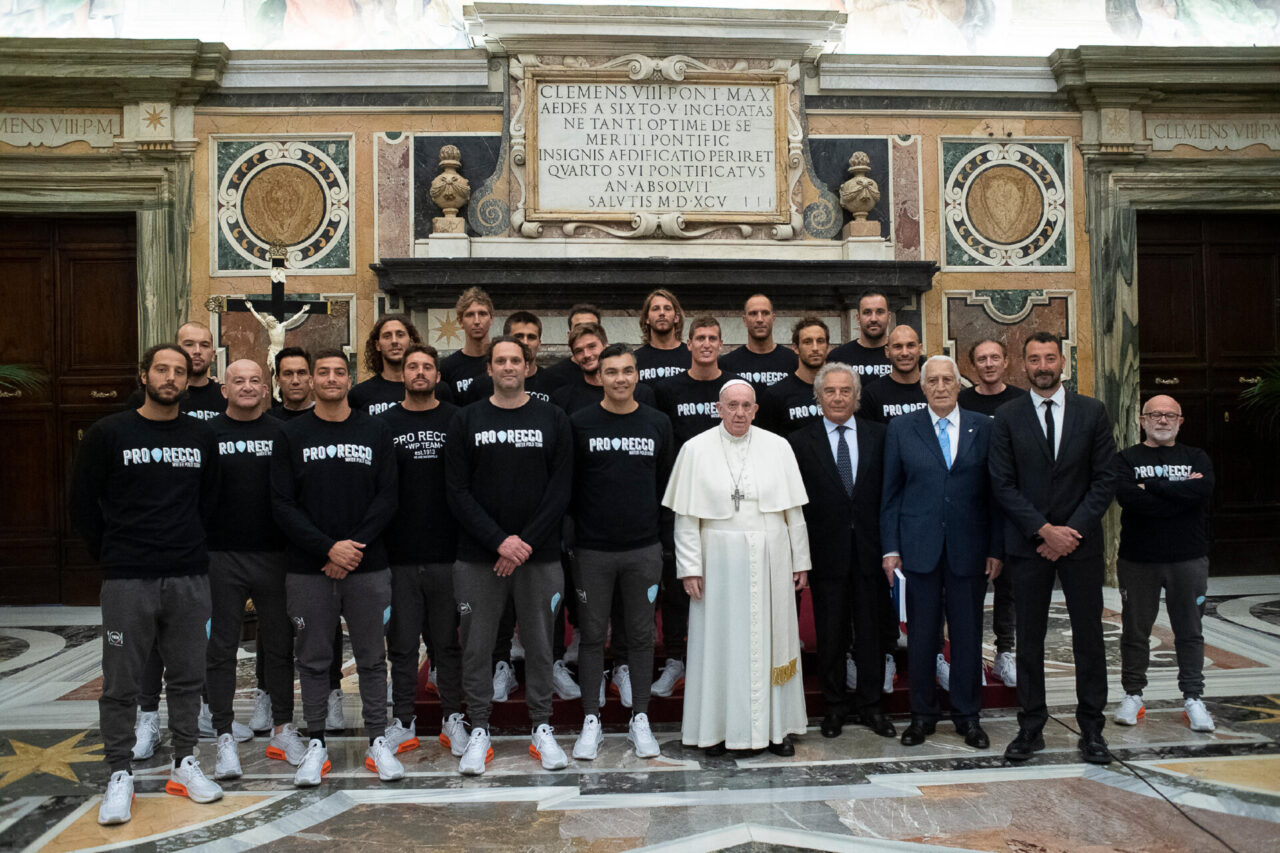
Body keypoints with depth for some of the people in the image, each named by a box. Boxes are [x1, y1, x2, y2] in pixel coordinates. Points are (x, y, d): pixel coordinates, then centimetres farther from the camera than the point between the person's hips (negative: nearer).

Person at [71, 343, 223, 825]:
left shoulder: (202, 438, 8)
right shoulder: (109, 433, 0)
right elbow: (83, 504, 3)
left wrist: (189, 548, 10)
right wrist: (111, 557, 3)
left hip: (189, 578, 3)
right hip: (127, 581, -2)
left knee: (188, 677, 10)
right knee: (121, 684, 4)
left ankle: (184, 765, 23)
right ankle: (120, 776, 17)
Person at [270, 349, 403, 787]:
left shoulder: (375, 431, 5)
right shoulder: (292, 435, 4)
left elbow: (387, 498, 1)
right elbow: (282, 504, -2)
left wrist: (355, 546, -11)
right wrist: (329, 548, -13)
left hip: (368, 566, 0)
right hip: (308, 569, 0)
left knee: (372, 657, 7)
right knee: (313, 659, 8)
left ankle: (378, 741, 18)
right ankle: (316, 743, 20)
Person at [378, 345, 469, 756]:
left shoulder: (456, 420, 5)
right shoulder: (384, 423, 6)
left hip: (448, 552, 0)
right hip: (398, 553, 1)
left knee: (448, 641, 8)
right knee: (402, 642, 8)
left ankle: (453, 719, 20)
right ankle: (403, 722, 20)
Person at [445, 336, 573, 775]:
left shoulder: (553, 420, 4)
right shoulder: (466, 421, 4)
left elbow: (561, 490, -1)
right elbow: (458, 492, -2)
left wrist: (526, 541, -11)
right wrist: (499, 540, -13)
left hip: (540, 555, 0)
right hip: (478, 557, 0)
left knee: (539, 644, 8)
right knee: (476, 646, 6)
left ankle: (543, 729, 22)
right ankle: (479, 731, 20)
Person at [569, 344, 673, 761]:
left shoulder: (658, 424, 5)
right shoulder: (580, 423, -1)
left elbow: (666, 485, 9)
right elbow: (567, 484, 2)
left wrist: (668, 540, 6)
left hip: (644, 550, 1)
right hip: (592, 550, -1)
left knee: (641, 635, 9)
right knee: (592, 635, 6)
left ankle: (640, 719, 21)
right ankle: (591, 721, 18)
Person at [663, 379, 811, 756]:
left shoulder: (778, 447, 3)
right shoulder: (696, 450, -1)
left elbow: (793, 512, 6)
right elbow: (686, 517, -2)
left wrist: (800, 561, 5)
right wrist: (690, 567, -7)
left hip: (770, 561, 2)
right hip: (719, 562, -1)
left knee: (771, 639, 8)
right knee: (720, 642, 5)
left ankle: (776, 726, 21)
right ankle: (719, 728, 17)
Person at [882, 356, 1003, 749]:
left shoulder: (983, 427, 5)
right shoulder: (901, 428, 4)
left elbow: (995, 491, 5)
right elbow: (891, 493, 4)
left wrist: (996, 548, 0)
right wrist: (890, 548, -1)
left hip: (969, 548, 1)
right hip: (919, 547, 0)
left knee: (967, 632, 8)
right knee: (921, 633, 6)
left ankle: (967, 716, 23)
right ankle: (922, 715, 20)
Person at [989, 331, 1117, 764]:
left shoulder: (1092, 412, 4)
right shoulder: (1007, 417, 1)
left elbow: (1105, 478, 1)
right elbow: (1003, 485, -3)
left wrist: (1071, 531, -9)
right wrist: (1046, 531, -11)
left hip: (1081, 541, 1)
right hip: (1028, 543, 0)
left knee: (1089, 638, 5)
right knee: (1029, 639, 6)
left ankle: (1091, 730, 18)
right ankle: (1031, 728, 17)